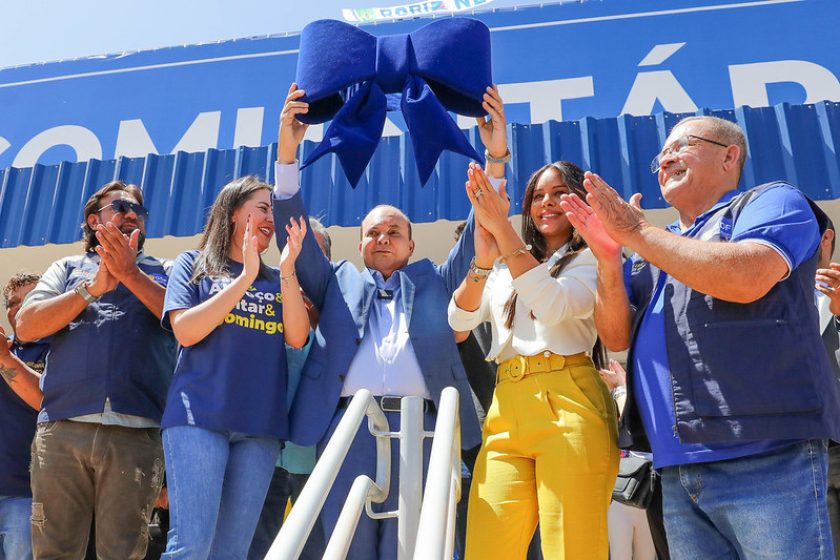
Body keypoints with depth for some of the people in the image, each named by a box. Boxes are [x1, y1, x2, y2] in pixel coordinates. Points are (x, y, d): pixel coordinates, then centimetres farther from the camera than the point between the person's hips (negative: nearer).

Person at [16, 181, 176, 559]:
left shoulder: (164, 272, 17)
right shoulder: (68, 268, 20)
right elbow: (26, 327, 6)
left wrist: (131, 274, -10)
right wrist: (93, 287, -4)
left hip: (136, 432, -1)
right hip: (62, 429, 1)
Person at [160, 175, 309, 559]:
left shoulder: (277, 281, 17)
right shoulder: (193, 263, 9)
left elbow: (297, 338, 2)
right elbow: (185, 331, -7)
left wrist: (287, 269, -7)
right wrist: (245, 277, -10)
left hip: (260, 424, 4)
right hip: (198, 415, -3)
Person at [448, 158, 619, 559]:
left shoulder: (592, 258, 9)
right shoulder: (505, 271, 23)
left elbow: (554, 306, -12)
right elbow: (459, 320, 7)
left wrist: (503, 230, -12)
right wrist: (482, 260, -10)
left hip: (567, 404, -4)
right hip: (506, 410, 4)